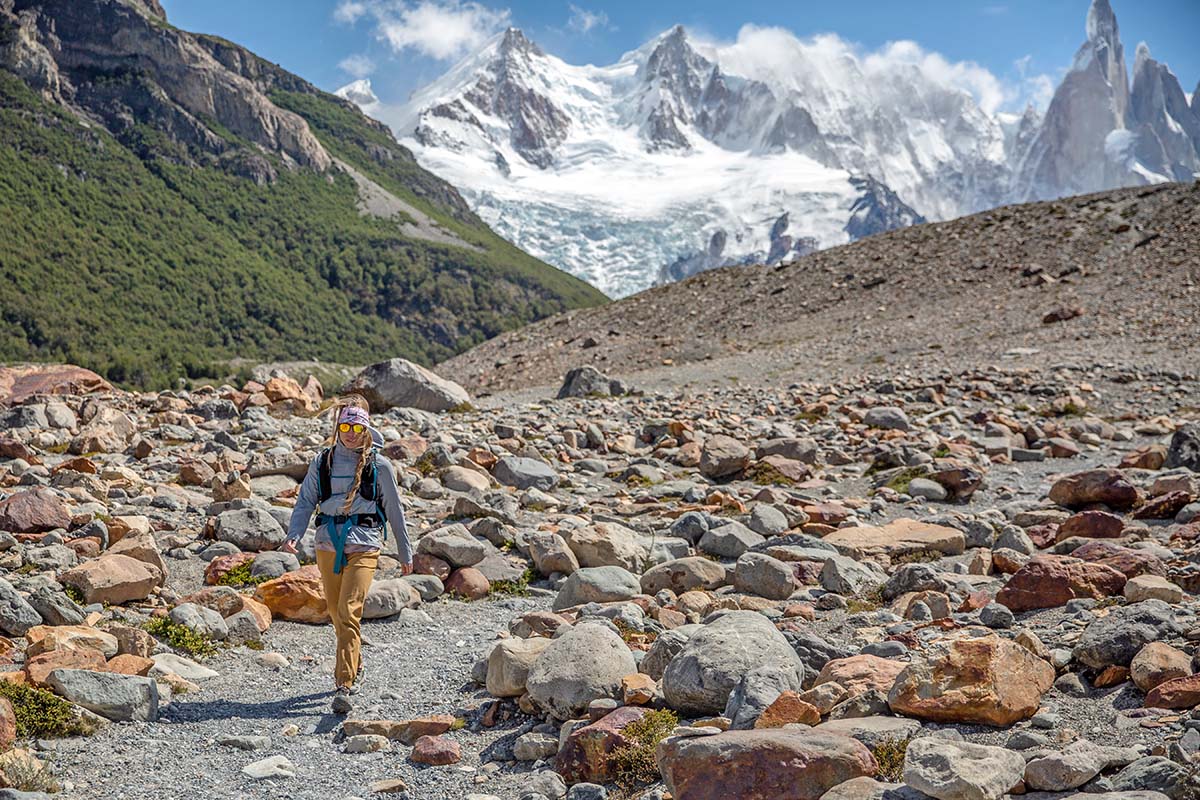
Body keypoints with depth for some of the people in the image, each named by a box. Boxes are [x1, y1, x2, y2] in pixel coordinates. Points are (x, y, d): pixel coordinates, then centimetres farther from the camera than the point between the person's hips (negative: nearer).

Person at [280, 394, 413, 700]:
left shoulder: (379, 465, 1)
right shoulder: (322, 461, 6)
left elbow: (394, 510, 7)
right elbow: (306, 501, 4)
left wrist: (405, 553, 11)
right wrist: (294, 535, -13)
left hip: (363, 545, -3)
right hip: (328, 543, 4)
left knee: (348, 612, -16)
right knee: (336, 614, 13)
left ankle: (345, 682, -14)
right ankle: (355, 666, 33)